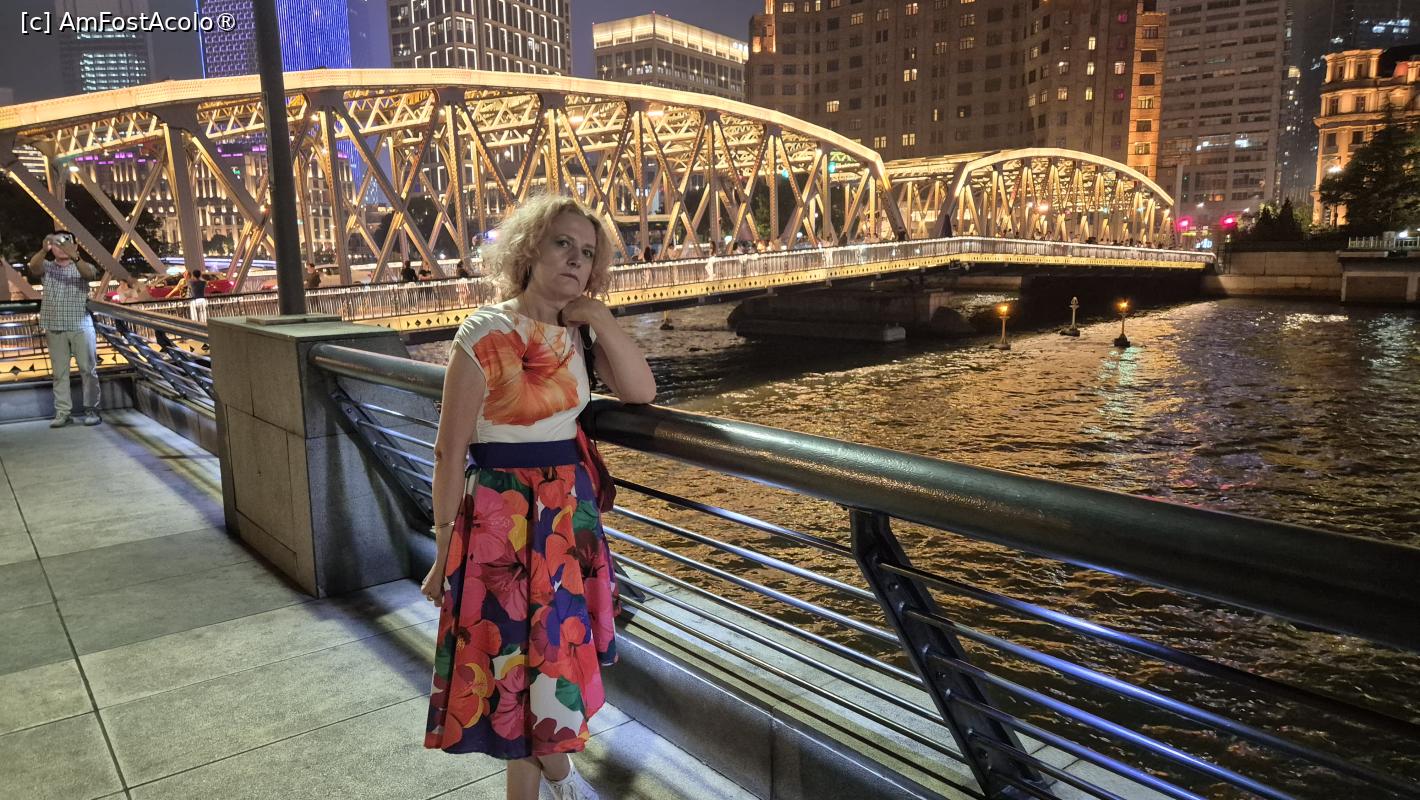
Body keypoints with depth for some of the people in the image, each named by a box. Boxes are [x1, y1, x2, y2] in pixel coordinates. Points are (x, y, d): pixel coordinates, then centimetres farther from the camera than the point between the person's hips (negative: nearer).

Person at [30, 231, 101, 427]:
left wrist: (73, 256, -38)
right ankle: (62, 411, 5)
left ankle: (91, 409, 6)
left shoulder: (82, 267, 6)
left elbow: (89, 273, -19)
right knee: (59, 371, 3)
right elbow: (33, 266, -13)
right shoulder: (47, 267, 10)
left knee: (88, 369, -1)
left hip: (81, 326, -2)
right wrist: (44, 250, -34)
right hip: (55, 328, 2)